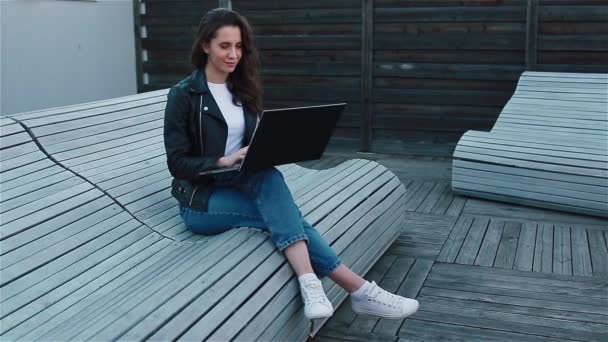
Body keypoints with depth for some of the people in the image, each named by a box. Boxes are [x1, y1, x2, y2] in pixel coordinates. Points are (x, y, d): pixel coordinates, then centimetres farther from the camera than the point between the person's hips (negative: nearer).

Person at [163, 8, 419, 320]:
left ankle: (310, 286, -42)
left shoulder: (244, 90, 11)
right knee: (284, 213, -29)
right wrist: (223, 161, -26)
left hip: (243, 185, 4)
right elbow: (177, 162, -10)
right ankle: (358, 289, -33)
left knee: (269, 176, -32)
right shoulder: (183, 95, -7)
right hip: (201, 200, -4)